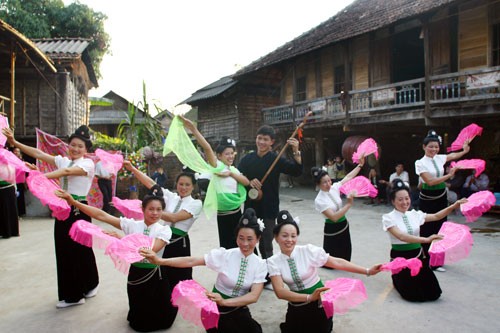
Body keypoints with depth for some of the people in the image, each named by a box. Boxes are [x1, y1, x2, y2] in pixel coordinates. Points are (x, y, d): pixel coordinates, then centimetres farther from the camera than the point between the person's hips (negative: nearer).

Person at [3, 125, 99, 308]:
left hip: (79, 211, -6)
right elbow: (38, 154, 0)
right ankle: (71, 294, 24)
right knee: (64, 250, 9)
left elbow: (67, 172, -25)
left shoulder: (88, 163, -8)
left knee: (81, 249, 3)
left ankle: (90, 284, 27)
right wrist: (14, 142, -11)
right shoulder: (62, 160, 9)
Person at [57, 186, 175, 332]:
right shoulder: (132, 224, -7)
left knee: (161, 321, 10)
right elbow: (101, 215, -12)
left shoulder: (164, 230, -13)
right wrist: (74, 202, -18)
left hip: (155, 276, -2)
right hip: (135, 275, 2)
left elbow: (151, 249, -30)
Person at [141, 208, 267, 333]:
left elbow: (254, 296, -17)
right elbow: (192, 261, -20)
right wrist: (159, 261, -31)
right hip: (217, 308, -2)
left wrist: (224, 301, -32)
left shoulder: (260, 265, -7)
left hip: (238, 310, 2)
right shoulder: (224, 255, -13)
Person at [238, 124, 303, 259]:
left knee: (266, 246, 3)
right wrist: (249, 182, -14)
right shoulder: (247, 158, 4)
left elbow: (297, 171, -16)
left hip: (268, 209, -4)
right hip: (251, 207, 4)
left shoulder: (276, 159, -5)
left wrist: (296, 152, -31)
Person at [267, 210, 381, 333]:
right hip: (296, 307, 2)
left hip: (320, 303, -2)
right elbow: (280, 292, -25)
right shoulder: (273, 262, -15)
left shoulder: (308, 250, -19)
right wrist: (309, 297, -37)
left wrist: (367, 271, -19)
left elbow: (337, 263, -17)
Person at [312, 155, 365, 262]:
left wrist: (360, 165, 3)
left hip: (344, 227, 7)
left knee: (345, 257, 18)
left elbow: (348, 177, 5)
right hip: (332, 230, -6)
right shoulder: (319, 200, -23)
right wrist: (349, 204, -31)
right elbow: (334, 217, -29)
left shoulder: (334, 188, -5)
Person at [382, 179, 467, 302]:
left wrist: (454, 206, -3)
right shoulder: (389, 218, -13)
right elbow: (402, 236, -27)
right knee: (414, 295, -11)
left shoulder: (414, 214, 4)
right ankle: (398, 280, 21)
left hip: (418, 256, 5)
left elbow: (436, 216, 11)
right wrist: (426, 239, -37)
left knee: (433, 293, 0)